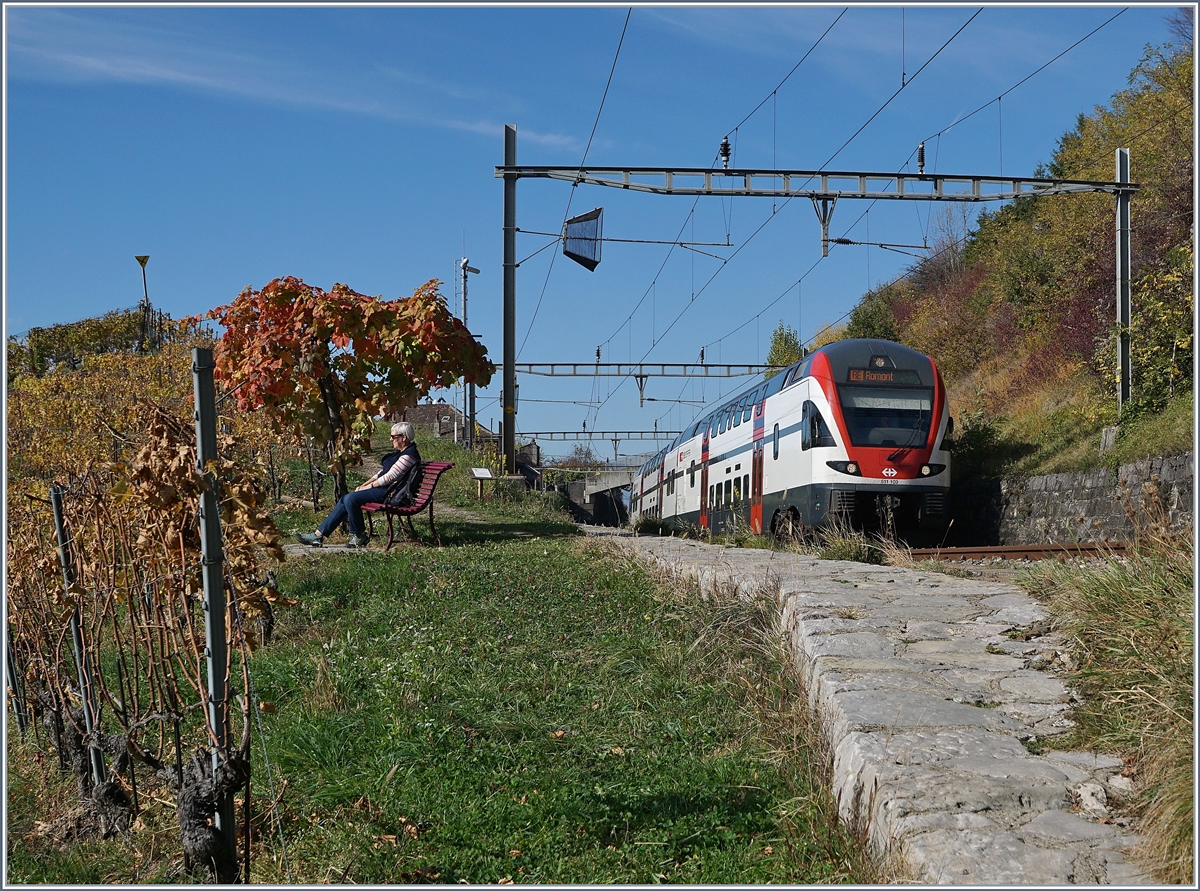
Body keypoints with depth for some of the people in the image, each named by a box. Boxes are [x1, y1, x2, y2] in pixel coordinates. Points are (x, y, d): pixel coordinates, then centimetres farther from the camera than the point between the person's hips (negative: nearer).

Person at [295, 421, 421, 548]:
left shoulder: (409, 454, -12)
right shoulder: (400, 452, 21)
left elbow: (390, 476, -17)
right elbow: (382, 472, 22)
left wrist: (369, 486, -9)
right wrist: (364, 485, 10)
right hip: (383, 488, 10)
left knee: (351, 499, -22)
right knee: (346, 499, -1)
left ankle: (359, 536, -9)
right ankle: (319, 534, -5)